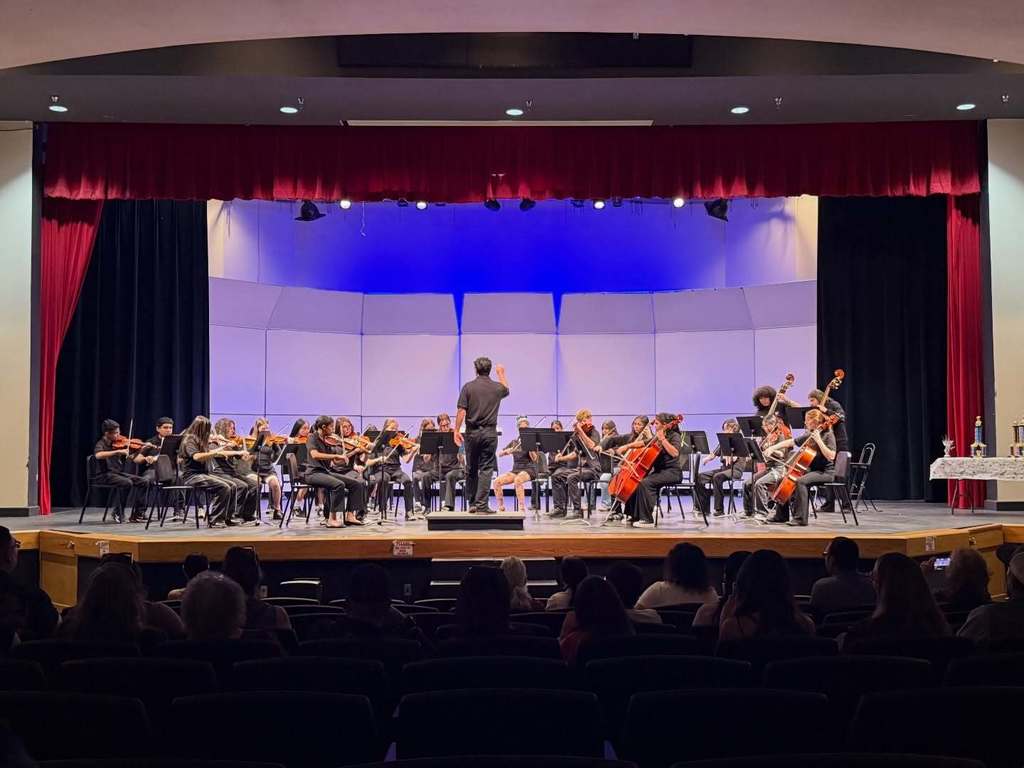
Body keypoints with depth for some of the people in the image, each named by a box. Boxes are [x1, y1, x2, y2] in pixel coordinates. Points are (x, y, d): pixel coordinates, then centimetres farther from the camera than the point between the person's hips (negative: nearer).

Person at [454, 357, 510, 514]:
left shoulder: (468, 387, -3)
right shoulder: (497, 387, 2)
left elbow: (461, 411, -8)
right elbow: (506, 390, 27)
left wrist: (457, 431, -2)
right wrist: (501, 374, 42)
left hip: (472, 432, 0)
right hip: (490, 432, 0)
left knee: (471, 470, 12)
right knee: (486, 469, -1)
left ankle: (472, 503, 18)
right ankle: (481, 504, -7)